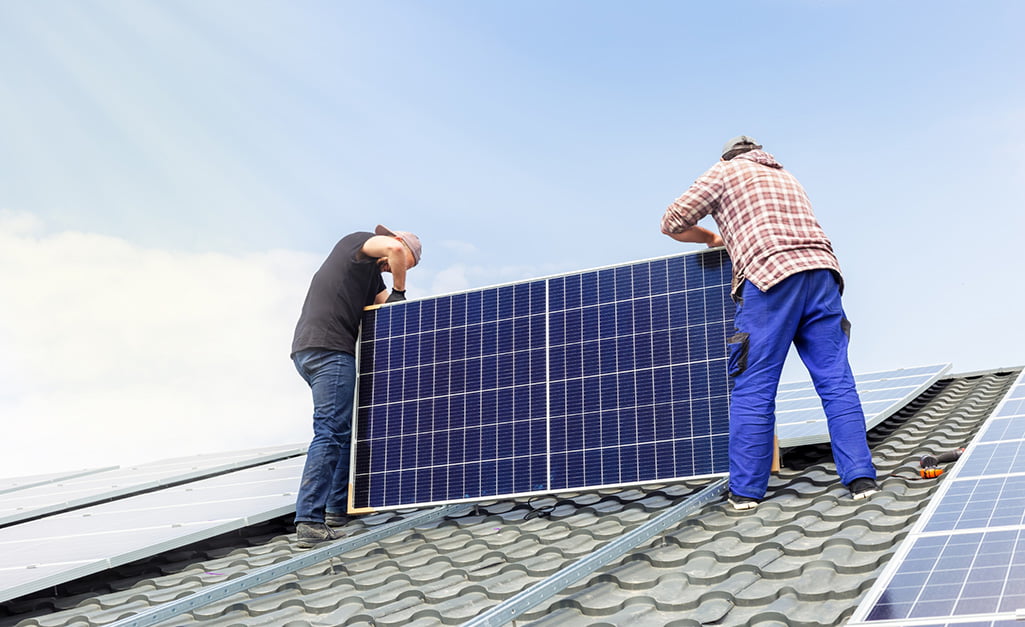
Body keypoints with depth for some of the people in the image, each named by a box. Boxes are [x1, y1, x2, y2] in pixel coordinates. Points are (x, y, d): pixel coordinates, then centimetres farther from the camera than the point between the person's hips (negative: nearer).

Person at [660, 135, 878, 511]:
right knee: (836, 380, 3)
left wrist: (712, 239, 32)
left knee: (753, 387, -2)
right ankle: (860, 477, -3)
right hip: (821, 269, 5)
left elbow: (673, 223, 15)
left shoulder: (726, 171, 18)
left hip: (770, 275, -5)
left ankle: (745, 490, 0)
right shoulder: (786, 177, 35)